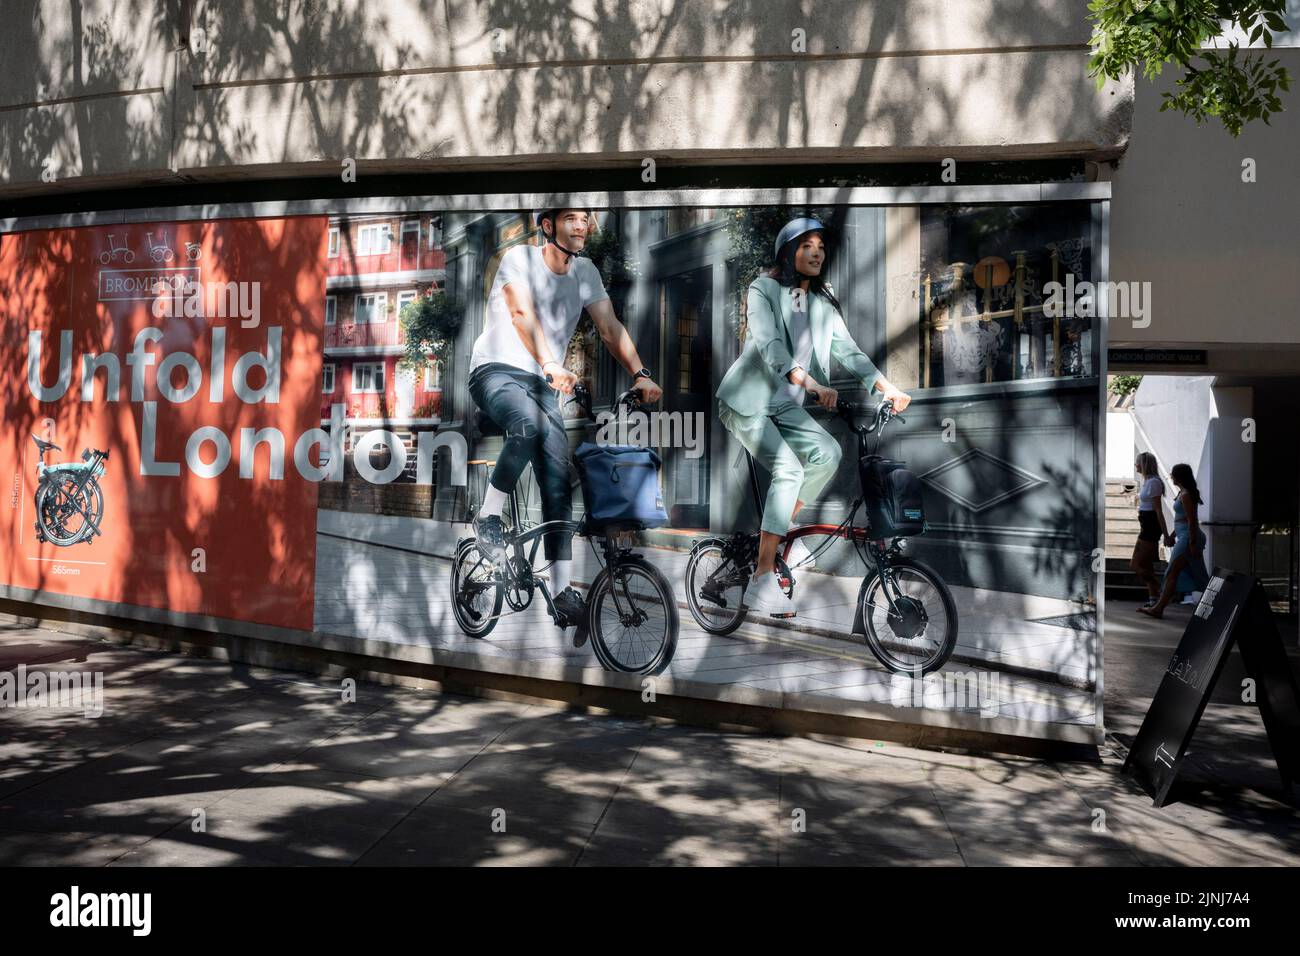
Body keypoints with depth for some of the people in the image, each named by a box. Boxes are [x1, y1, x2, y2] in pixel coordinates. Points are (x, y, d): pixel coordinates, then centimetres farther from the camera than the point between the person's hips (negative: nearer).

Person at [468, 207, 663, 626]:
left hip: (543, 384, 5)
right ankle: (488, 517, -18)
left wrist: (640, 374, -15)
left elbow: (610, 327, 2)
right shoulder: (519, 258, -7)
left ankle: (562, 590, -8)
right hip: (497, 371, -5)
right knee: (530, 424, -38)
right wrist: (551, 365, -42)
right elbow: (524, 314, -24)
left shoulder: (586, 271, 10)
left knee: (558, 479, -9)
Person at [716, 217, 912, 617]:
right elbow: (769, 344, -22)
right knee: (788, 469, -23)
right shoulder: (764, 288, -7)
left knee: (827, 452, -19)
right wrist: (809, 383, -38)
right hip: (747, 397, -6)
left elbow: (848, 350, 3)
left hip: (784, 403, 6)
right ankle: (763, 579, -22)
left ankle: (781, 528, 2)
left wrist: (885, 386, -14)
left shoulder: (824, 303, 11)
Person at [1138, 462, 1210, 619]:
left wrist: (1192, 544, -20)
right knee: (1198, 576, 10)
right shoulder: (1184, 493, 15)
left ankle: (1159, 608, -4)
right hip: (1185, 537, 10)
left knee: (1172, 573, -7)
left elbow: (1192, 521, -18)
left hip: (1188, 537, -10)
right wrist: (1172, 535, 24)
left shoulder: (1185, 495, -14)